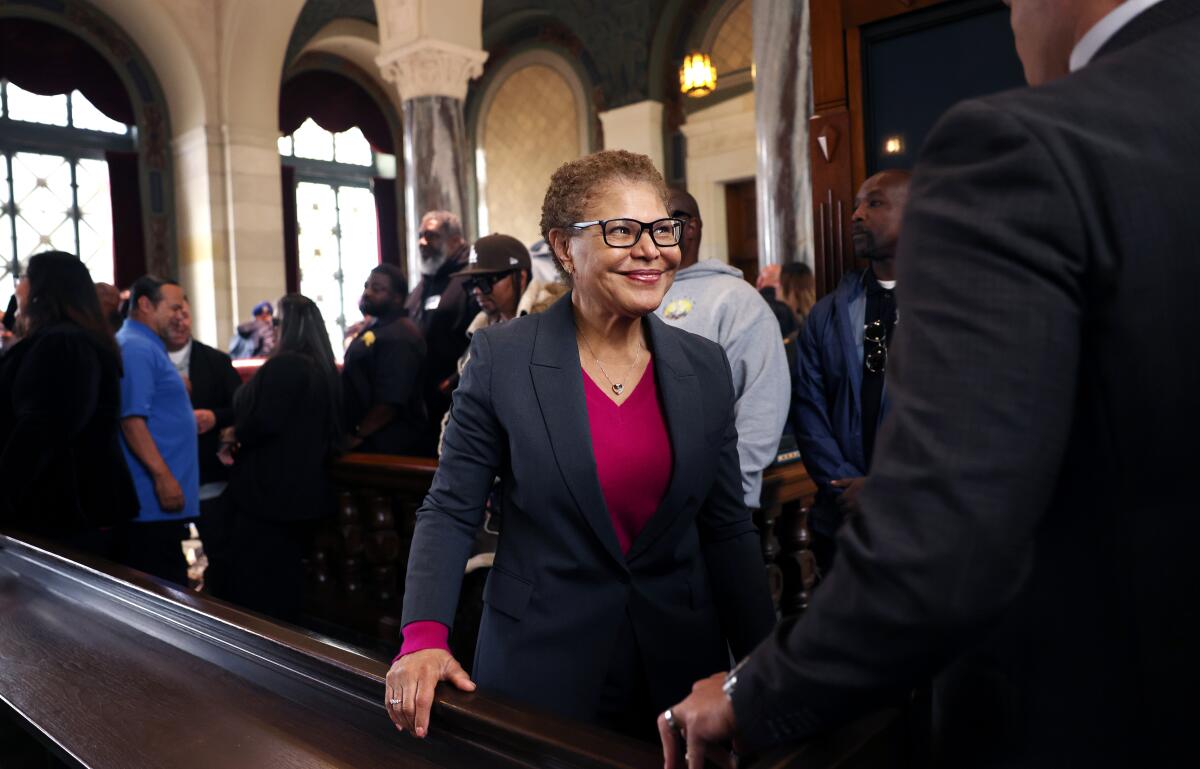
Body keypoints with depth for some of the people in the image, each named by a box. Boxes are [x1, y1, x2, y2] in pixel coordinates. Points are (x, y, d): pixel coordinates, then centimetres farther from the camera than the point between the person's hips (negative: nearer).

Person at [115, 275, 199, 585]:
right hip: (154, 499, -10)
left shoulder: (147, 346, 18)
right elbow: (131, 418, -22)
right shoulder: (136, 348, -14)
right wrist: (162, 475, -25)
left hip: (157, 497, 10)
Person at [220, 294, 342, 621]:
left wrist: (235, 435, -1)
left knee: (255, 585, 2)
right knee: (285, 577, 16)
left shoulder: (284, 365, -18)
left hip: (270, 490, -8)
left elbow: (263, 422, -22)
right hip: (303, 491, 8)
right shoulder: (324, 368, 9)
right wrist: (243, 434, 18)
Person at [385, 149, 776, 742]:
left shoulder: (705, 367, 0)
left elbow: (727, 528, 3)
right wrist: (424, 637, -20)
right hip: (540, 670, -2)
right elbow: (450, 511, -6)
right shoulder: (500, 357, -9)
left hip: (680, 666, 3)